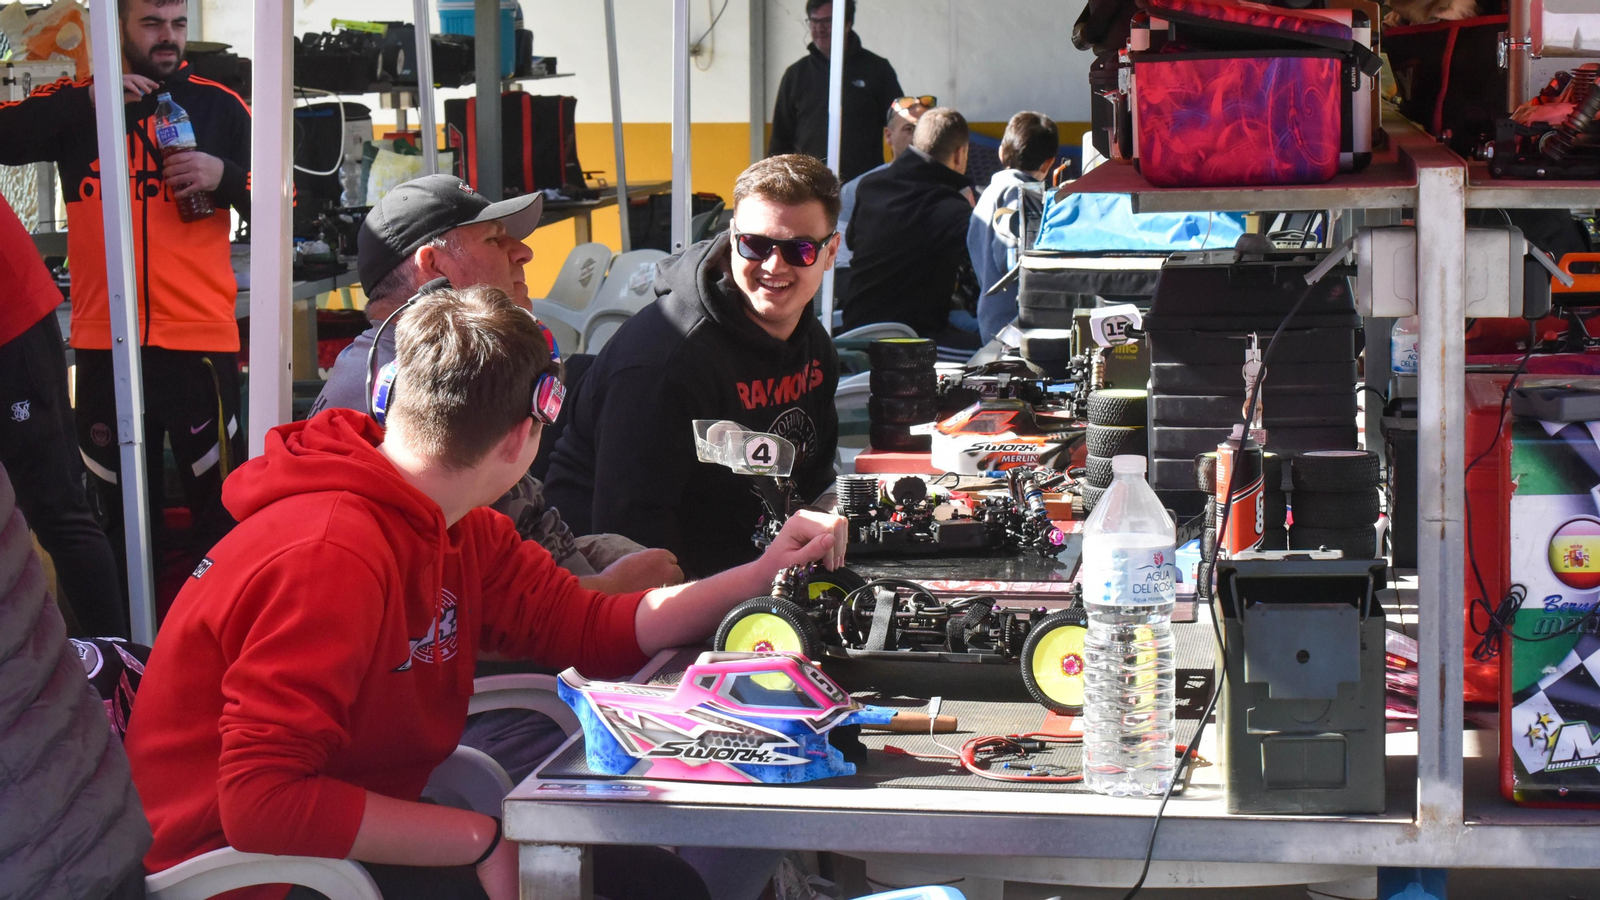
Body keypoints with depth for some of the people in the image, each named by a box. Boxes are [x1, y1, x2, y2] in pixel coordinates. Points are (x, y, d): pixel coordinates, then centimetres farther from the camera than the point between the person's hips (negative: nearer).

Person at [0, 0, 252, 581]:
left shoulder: (218, 106, 7)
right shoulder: (77, 103, 10)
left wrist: (223, 176, -11)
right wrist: (87, 100, -14)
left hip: (199, 338, -2)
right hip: (103, 340, 2)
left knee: (219, 507, -4)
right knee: (121, 512, 12)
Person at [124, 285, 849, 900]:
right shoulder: (335, 555, -26)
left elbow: (595, 629, 12)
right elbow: (262, 800, -30)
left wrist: (764, 573, 7)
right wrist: (483, 840, -26)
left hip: (354, 832, 10)